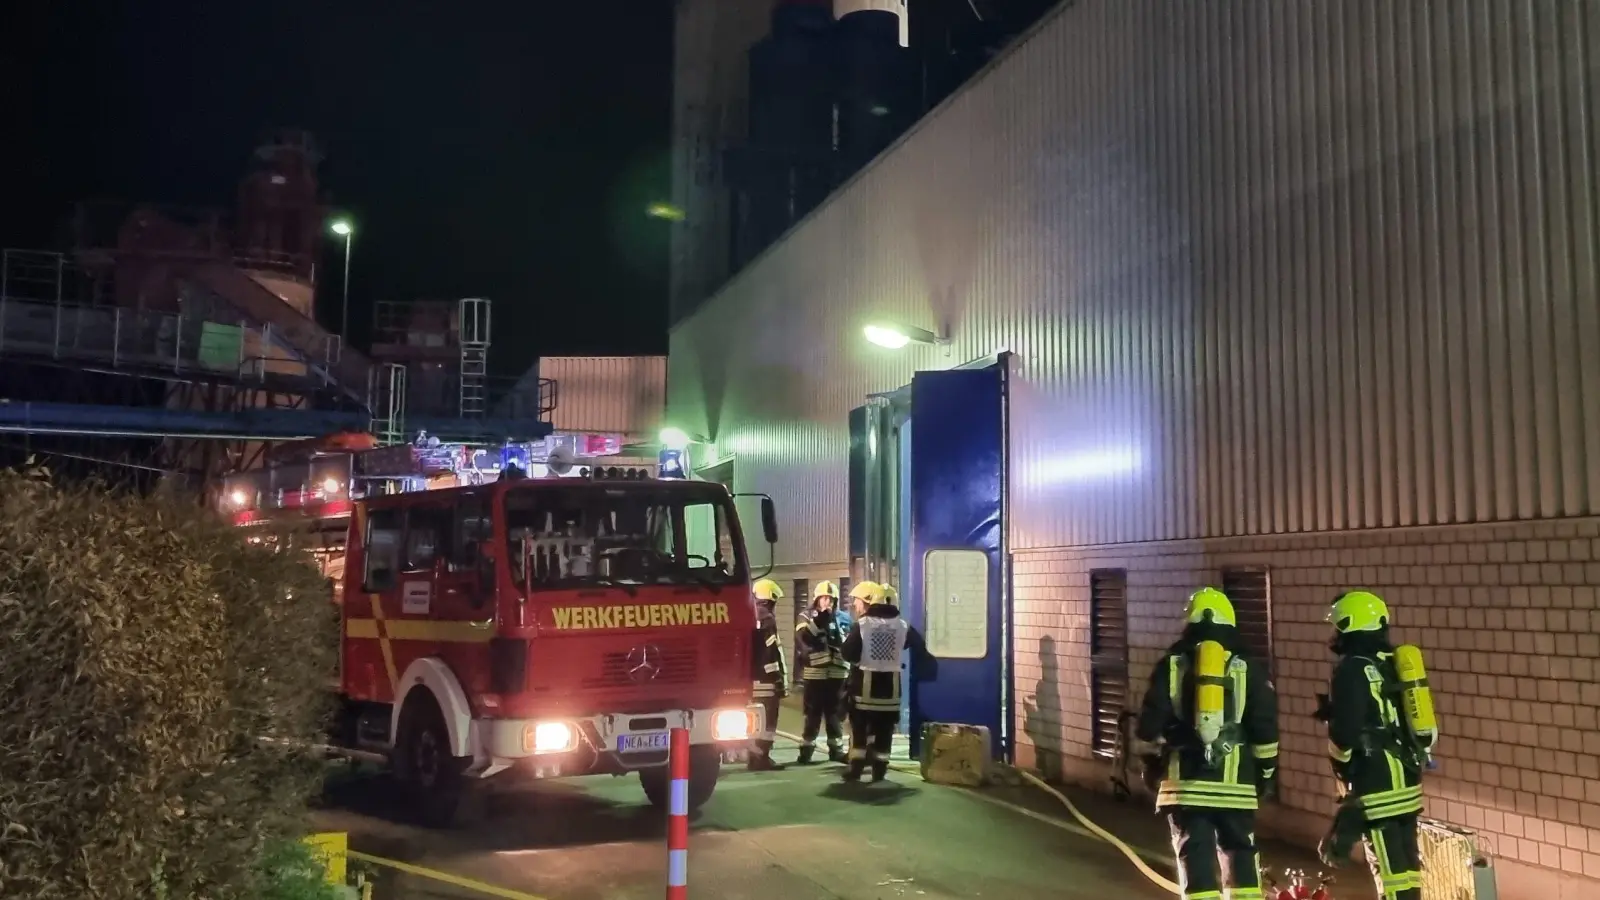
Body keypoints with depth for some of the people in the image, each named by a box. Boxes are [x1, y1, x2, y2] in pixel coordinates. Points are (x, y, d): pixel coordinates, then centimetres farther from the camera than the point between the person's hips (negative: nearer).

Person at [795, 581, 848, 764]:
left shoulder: (839, 619, 12)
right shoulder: (807, 618, 1)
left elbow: (846, 646, 15)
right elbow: (805, 637, -18)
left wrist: (848, 671, 12)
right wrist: (819, 619, -23)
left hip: (836, 674, 3)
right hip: (814, 674, -3)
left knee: (834, 713, 10)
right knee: (813, 714, -1)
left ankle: (836, 749, 17)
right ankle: (806, 749, 5)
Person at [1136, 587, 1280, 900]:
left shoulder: (1172, 665, 2)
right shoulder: (1248, 668, 4)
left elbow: (1150, 725, -2)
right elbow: (1265, 728, 1)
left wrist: (1153, 758, 17)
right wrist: (1267, 772, 14)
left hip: (1186, 779, -1)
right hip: (1235, 780, 1)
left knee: (1195, 854, 3)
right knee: (1241, 852, 15)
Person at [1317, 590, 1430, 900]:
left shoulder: (1352, 669, -12)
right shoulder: (1399, 664, 13)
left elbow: (1345, 731, -16)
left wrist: (1342, 767, 1)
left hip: (1376, 784, -8)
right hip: (1408, 780, 8)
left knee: (1390, 866, -4)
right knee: (1406, 861, 16)